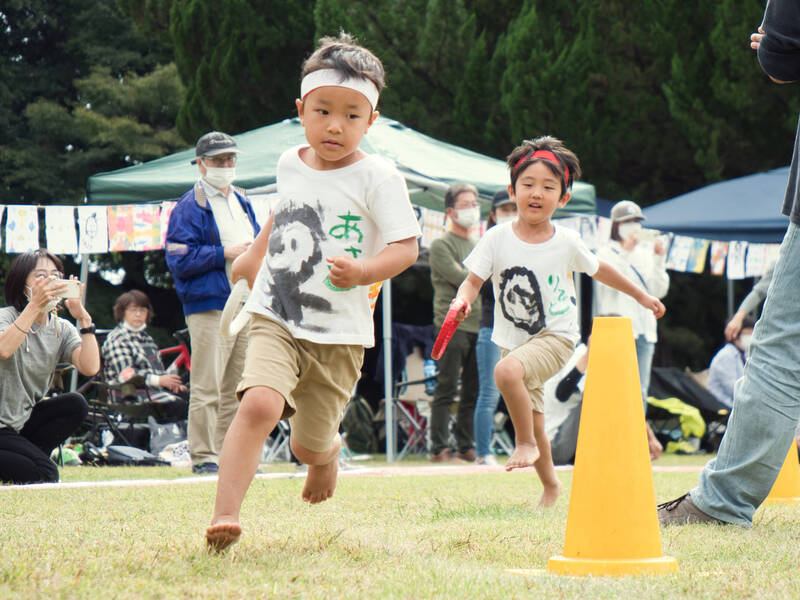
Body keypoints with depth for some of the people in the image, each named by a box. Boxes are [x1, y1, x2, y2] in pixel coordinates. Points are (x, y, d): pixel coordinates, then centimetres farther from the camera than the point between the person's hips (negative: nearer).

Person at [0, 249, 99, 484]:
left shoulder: (62, 329, 4)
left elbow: (90, 367, -14)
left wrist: (83, 317, -20)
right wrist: (35, 306, -39)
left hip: (23, 420, 7)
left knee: (76, 405, -15)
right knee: (46, 474, -22)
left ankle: (21, 457, -5)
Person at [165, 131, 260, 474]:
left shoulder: (241, 202, 19)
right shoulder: (190, 207, -5)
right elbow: (179, 259, -13)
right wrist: (225, 254, -14)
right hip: (209, 307, -8)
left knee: (236, 387, 10)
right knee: (207, 387, -9)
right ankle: (203, 456, -6)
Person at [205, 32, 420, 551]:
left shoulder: (377, 177, -8)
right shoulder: (290, 163, 6)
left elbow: (406, 246, -14)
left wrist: (363, 271, -32)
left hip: (340, 332, -2)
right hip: (276, 318, 2)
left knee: (309, 446, 9)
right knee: (259, 404, -26)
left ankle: (329, 450, 48)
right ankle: (225, 515, -28)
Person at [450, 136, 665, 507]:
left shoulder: (566, 242, -6)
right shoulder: (497, 239, -6)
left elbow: (599, 270, 11)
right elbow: (473, 281, -4)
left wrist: (641, 297, 22)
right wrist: (463, 299, -28)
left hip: (556, 337, -3)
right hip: (513, 341, 3)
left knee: (507, 371, -33)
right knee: (533, 420, 11)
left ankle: (526, 444, -14)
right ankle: (550, 485, 35)